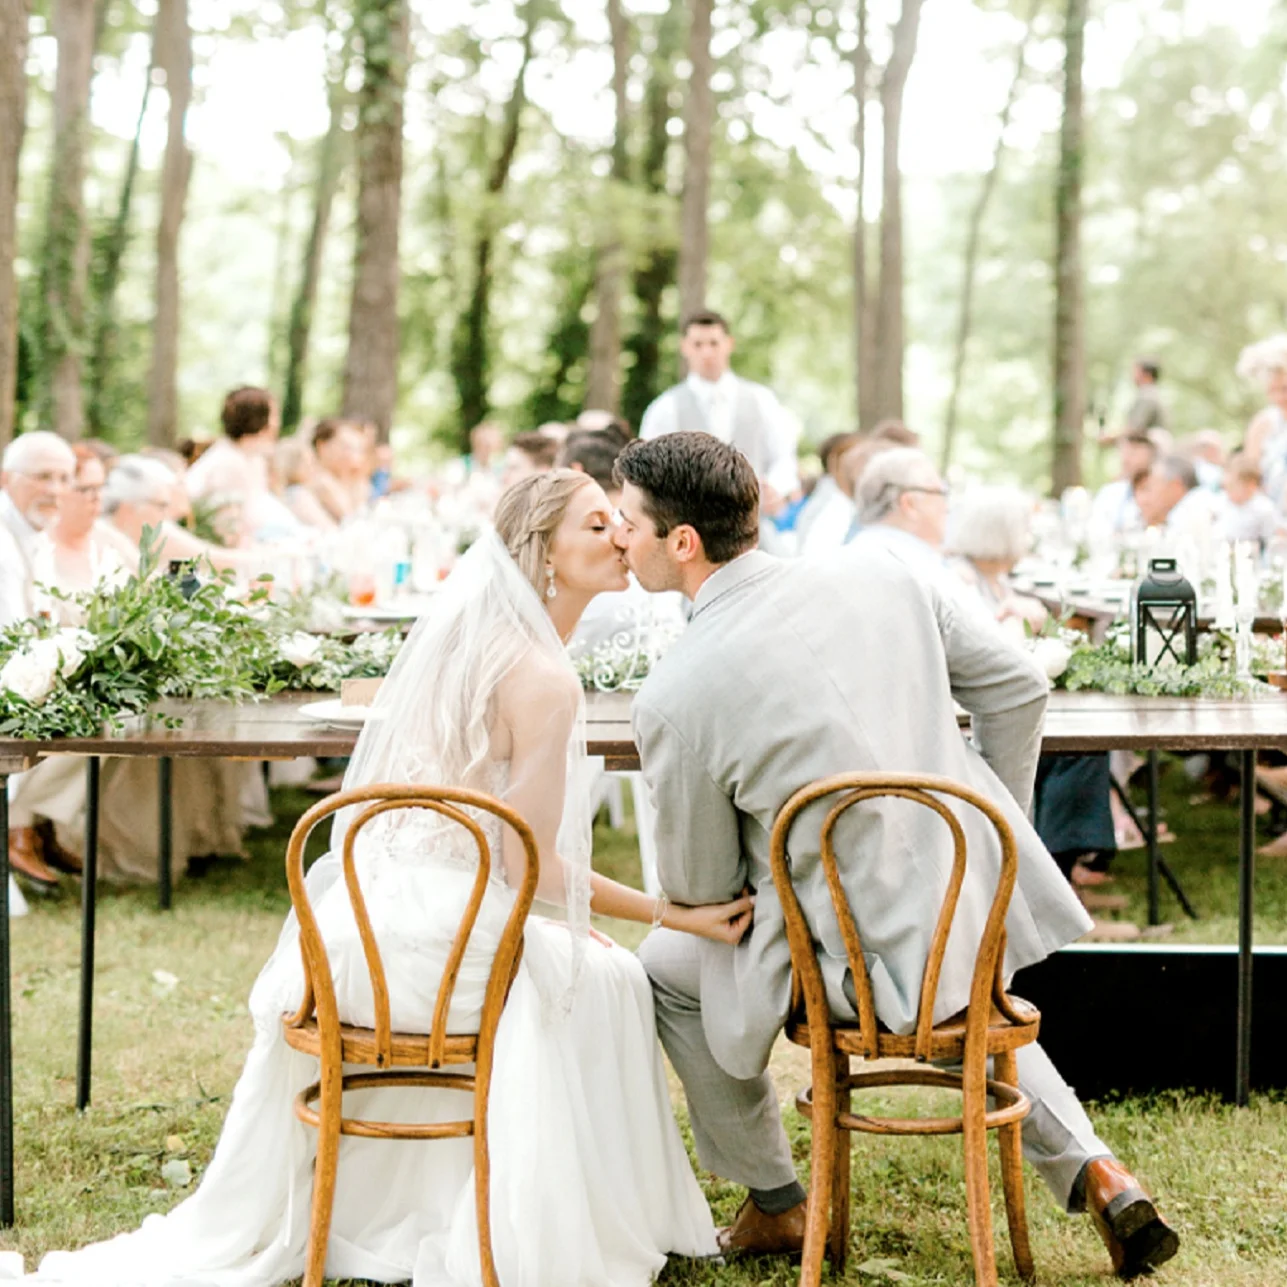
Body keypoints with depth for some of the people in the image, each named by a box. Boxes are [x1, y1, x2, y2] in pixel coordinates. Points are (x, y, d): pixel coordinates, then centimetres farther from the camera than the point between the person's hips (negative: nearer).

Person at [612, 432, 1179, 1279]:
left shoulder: (673, 698, -17)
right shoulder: (882, 571, -4)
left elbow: (700, 887, -5)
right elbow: (1018, 688, 5)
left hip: (864, 964, -6)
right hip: (986, 918, 6)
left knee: (667, 970, 21)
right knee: (959, 999, 40)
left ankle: (775, 1206, 29)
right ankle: (1089, 1169, 24)